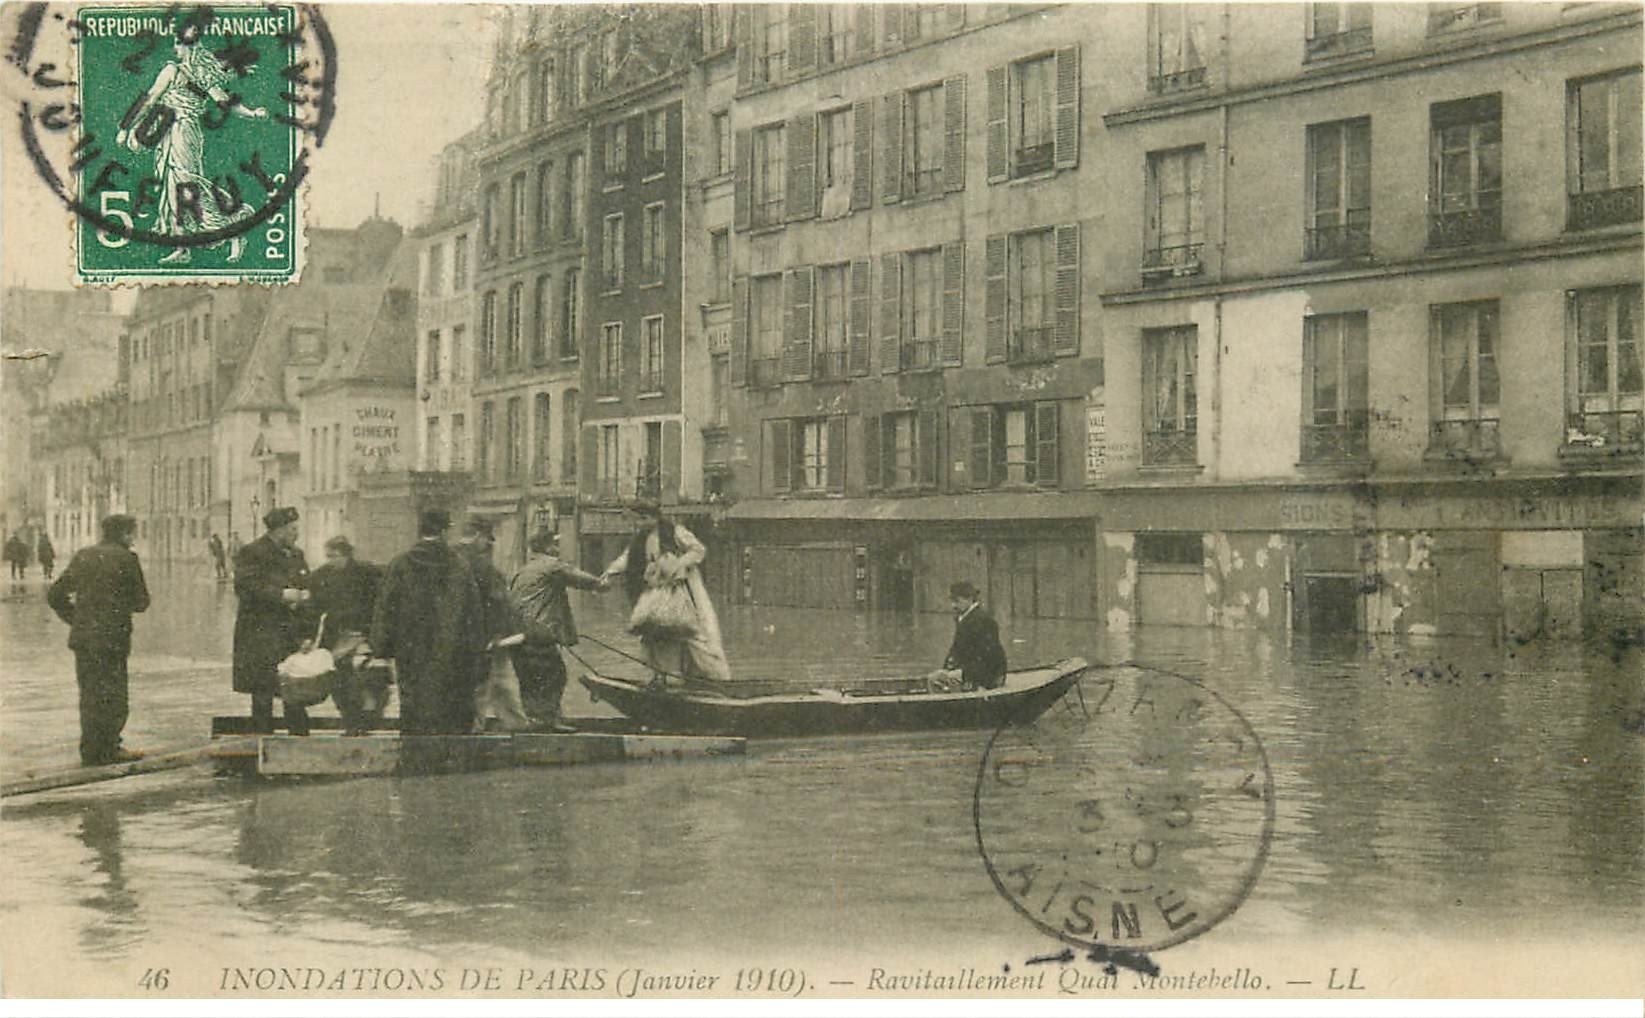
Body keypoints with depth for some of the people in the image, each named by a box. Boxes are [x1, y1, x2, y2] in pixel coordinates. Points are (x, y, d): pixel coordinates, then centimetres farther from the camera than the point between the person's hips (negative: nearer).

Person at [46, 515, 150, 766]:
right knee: (112, 696, 2)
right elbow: (141, 602, -3)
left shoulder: (82, 556, 10)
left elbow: (54, 595, 12)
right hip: (112, 639, -6)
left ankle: (91, 750, 19)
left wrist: (75, 619, 16)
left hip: (82, 637, 6)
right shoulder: (126, 558, -8)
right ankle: (108, 750, 3)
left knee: (90, 695, 13)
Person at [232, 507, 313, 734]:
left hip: (294, 634, 6)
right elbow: (244, 587, -15)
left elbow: (306, 586, 27)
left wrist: (304, 596, 3)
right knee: (263, 692, -2)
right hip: (261, 633, -6)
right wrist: (281, 595, -18)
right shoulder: (251, 553, -5)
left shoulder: (296, 554, 17)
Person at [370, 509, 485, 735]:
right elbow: (474, 609, 2)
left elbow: (385, 608, -1)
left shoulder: (400, 565, -3)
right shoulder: (460, 566, 0)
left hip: (413, 651, -1)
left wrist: (382, 647, 5)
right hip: (452, 654, 1)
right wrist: (476, 646, 7)